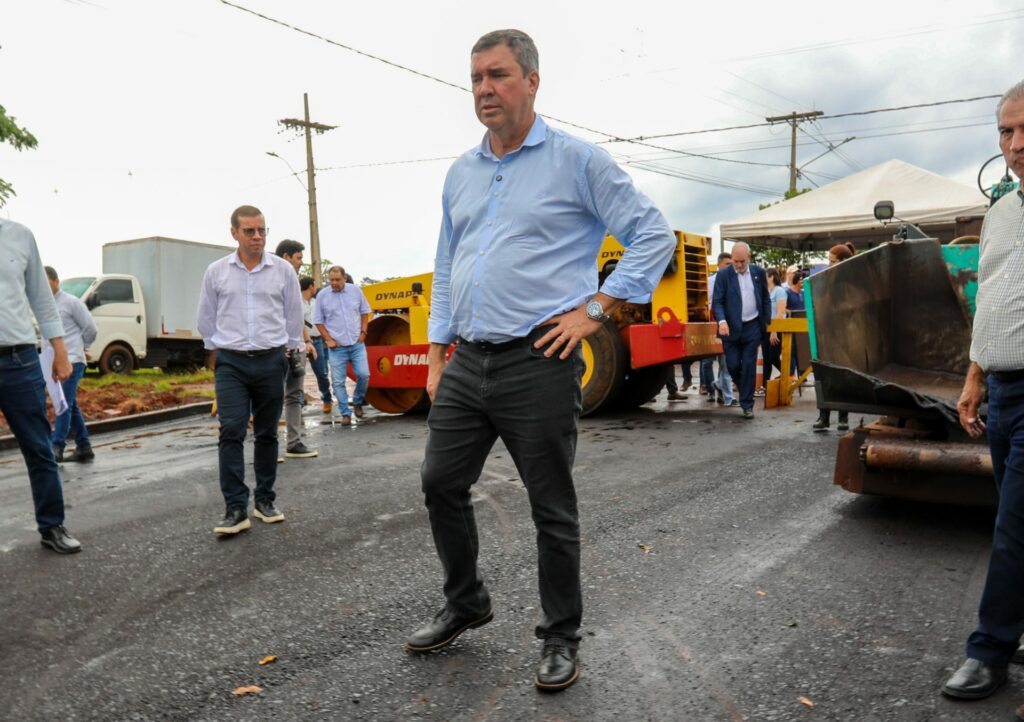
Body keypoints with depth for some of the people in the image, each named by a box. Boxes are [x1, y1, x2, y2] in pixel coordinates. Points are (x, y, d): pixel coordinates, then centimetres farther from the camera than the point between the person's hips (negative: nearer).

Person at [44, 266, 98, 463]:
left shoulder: (71, 302, -5)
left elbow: (90, 328, -2)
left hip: (72, 361, -7)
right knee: (71, 405, 10)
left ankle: (57, 447, -18)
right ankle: (84, 447, 17)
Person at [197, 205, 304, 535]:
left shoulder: (283, 270, 1)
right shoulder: (217, 271, 2)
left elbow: (293, 316, 11)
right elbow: (206, 318, 13)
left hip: (271, 361, 1)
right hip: (231, 363, 0)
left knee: (266, 434, 8)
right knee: (231, 432, -10)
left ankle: (264, 500, 20)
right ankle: (235, 509, -7)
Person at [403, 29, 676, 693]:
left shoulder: (577, 160, -2)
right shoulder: (461, 173, 15)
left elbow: (654, 236, -3)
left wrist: (596, 310, -9)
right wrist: (437, 353, 14)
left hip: (538, 365, -6)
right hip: (466, 364, 6)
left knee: (552, 508, 4)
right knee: (441, 485, 11)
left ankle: (561, 637, 23)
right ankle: (465, 604, 34)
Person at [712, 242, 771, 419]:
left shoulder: (759, 272, 5)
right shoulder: (723, 275, -2)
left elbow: (765, 298, 13)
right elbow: (718, 301, -7)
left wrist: (767, 321, 8)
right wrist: (722, 321, -22)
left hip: (752, 327, 1)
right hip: (731, 328, -1)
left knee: (749, 366, 0)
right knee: (733, 365, 1)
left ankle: (747, 404, 8)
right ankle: (744, 388, 32)